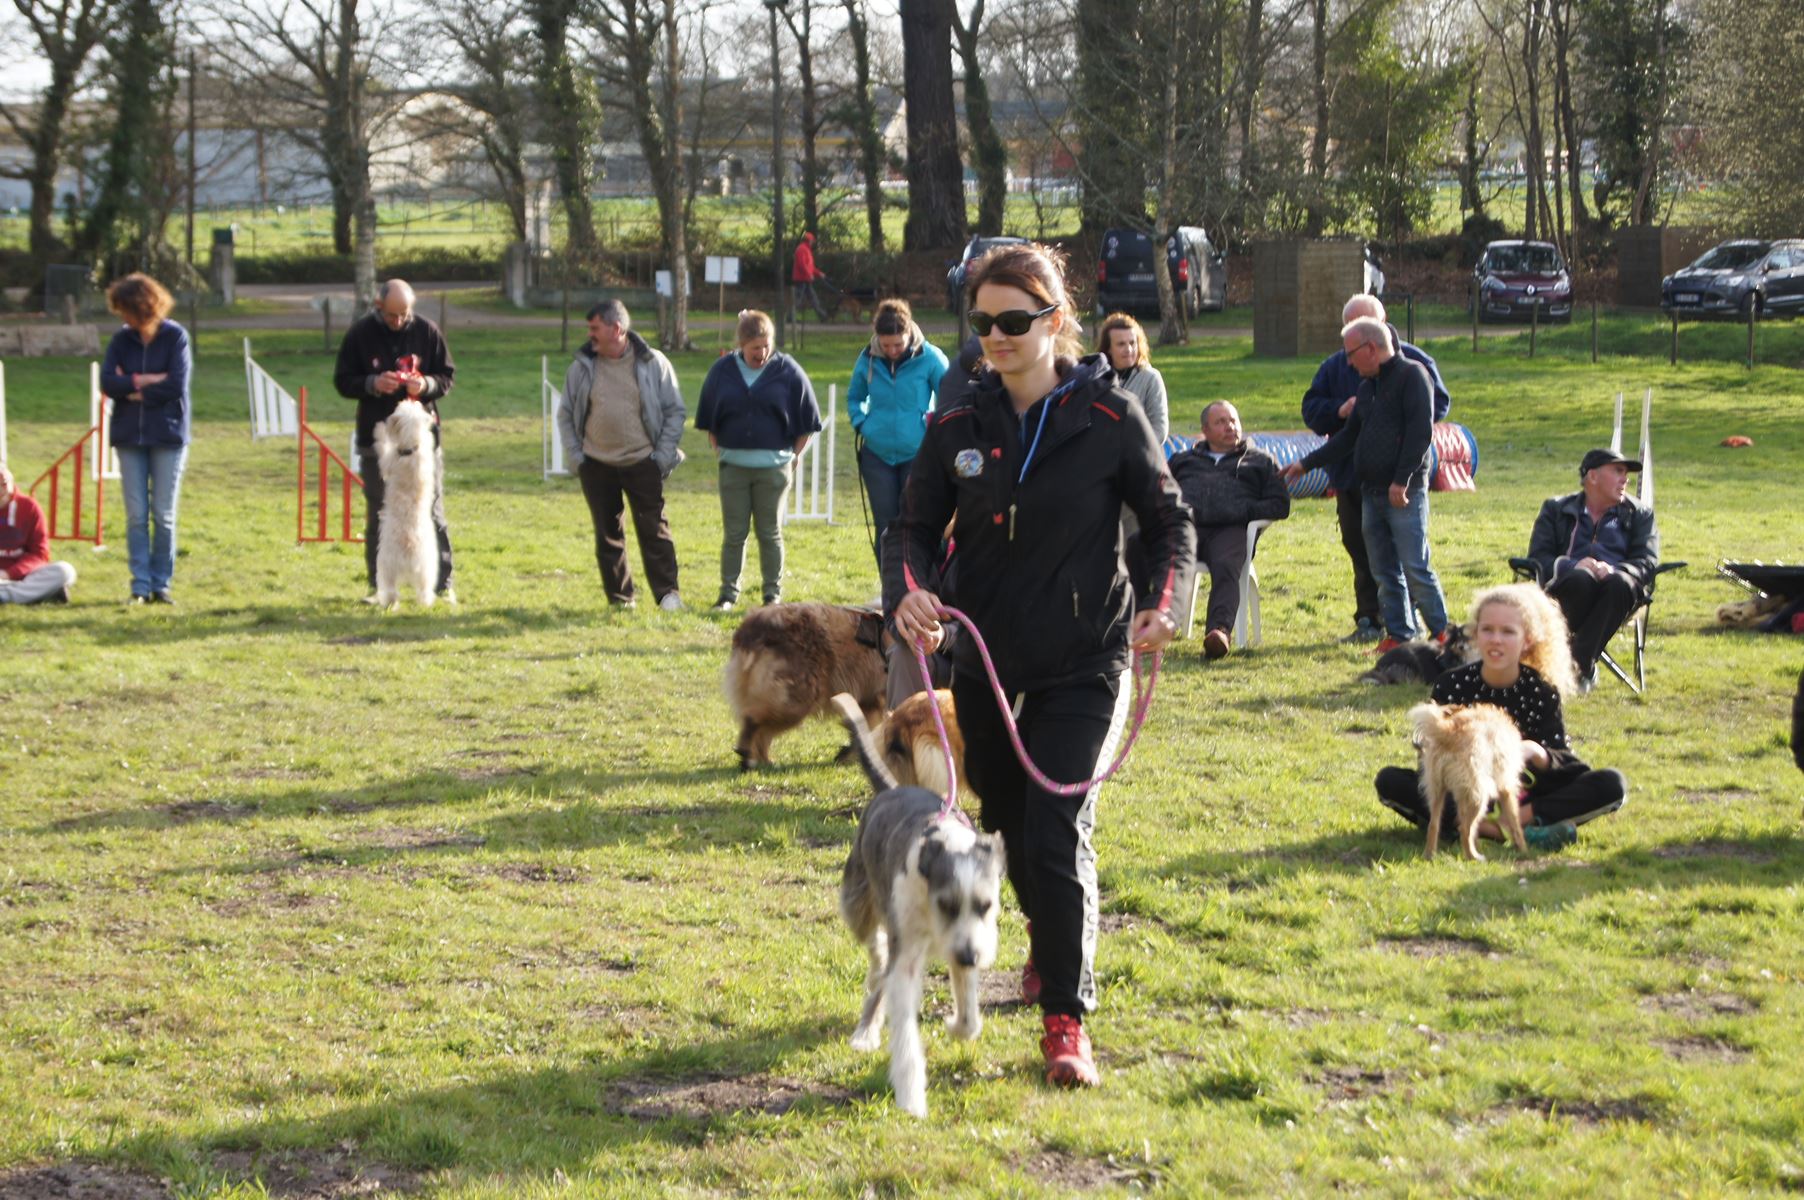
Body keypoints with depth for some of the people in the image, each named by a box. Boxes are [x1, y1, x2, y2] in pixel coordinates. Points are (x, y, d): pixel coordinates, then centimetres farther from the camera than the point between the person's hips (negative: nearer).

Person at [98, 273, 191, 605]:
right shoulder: (121, 341, 6)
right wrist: (145, 381, -14)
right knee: (136, 515, 1)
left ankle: (161, 584, 10)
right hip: (129, 436, 3)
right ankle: (140, 586, 6)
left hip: (168, 436, -3)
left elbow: (176, 385, -14)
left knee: (164, 515, 1)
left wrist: (131, 388, -7)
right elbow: (107, 382, -5)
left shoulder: (175, 337, -5)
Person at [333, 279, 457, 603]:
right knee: (378, 515, 7)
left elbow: (447, 377, 4)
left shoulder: (427, 331, -2)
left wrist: (426, 384, -17)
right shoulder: (360, 333, -3)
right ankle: (378, 586, 14)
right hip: (376, 438, 0)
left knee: (432, 512, 3)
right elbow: (343, 381, 0)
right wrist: (372, 384, -19)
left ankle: (443, 584, 9)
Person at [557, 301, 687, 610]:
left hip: (642, 463, -3)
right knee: (607, 534, 6)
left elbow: (675, 411, 2)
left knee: (654, 530, -3)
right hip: (597, 465, 3)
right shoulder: (581, 367, 3)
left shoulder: (653, 364, -4)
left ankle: (667, 593, 2)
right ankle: (619, 597, 13)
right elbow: (566, 415, 11)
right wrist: (575, 456, 2)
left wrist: (663, 455, -4)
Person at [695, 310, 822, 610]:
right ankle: (729, 592, 13)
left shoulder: (788, 371, -3)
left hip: (773, 467, -1)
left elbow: (807, 422, 4)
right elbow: (708, 420, 13)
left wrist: (793, 455, 1)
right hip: (733, 465, 1)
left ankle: (773, 594, 14)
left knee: (770, 534, 5)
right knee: (733, 534, 5)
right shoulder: (722, 370, 2)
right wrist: (719, 449, 7)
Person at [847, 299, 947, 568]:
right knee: (885, 527, 7)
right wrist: (861, 424, 2)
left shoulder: (930, 358, -11)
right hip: (877, 455, 3)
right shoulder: (868, 359, 0)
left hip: (917, 454, -3)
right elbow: (854, 397, 17)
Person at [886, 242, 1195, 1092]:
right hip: (985, 661, 4)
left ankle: (1065, 1020, -8)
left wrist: (1163, 602, -18)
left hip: (1082, 662, -4)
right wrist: (906, 592, -20)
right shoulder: (958, 429, 1)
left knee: (1056, 830, -14)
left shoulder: (1109, 419, -7)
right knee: (1009, 823, 18)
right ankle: (1049, 943, 47)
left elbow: (1170, 521, 0)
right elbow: (915, 527, 2)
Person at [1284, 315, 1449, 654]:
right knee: (1385, 572, 7)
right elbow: (1349, 438, 26)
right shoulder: (1368, 386, 20)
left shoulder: (1411, 376, -6)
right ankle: (1399, 633, 12)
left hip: (1405, 493, -8)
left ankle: (1441, 633, -1)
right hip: (1372, 492, 8)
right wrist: (1307, 463, 22)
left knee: (1415, 567, -10)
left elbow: (1420, 432, -14)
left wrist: (1402, 481, -18)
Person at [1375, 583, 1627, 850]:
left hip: (1522, 795, 0)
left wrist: (1535, 753, -33)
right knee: (1389, 781, -25)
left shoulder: (1542, 691, -6)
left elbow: (1563, 762, -11)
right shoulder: (1451, 685, -6)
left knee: (1612, 785, -21)